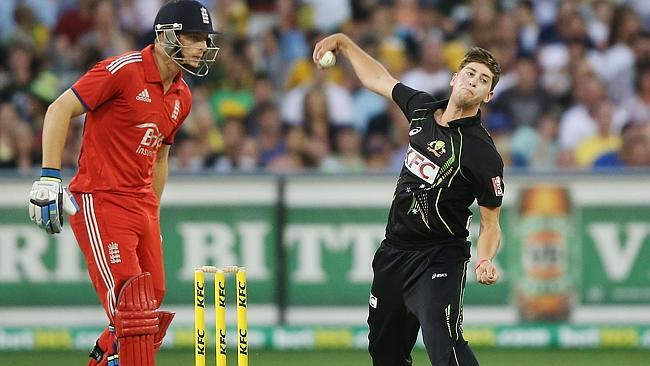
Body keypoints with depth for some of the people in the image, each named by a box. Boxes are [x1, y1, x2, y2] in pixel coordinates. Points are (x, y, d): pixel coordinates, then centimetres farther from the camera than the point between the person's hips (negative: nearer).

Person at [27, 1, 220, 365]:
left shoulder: (182, 97, 12)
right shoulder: (124, 70, -13)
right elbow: (60, 109, -14)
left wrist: (154, 217, 22)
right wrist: (49, 178, -20)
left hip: (141, 204, 8)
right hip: (99, 202, -8)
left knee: (151, 306, 8)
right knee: (131, 306, -15)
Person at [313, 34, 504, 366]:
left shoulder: (484, 154, -16)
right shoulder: (422, 108, 3)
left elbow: (490, 223, -10)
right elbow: (378, 80, 22)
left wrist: (485, 261, -28)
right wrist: (343, 43, 22)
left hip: (439, 260, -7)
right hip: (393, 252, 7)